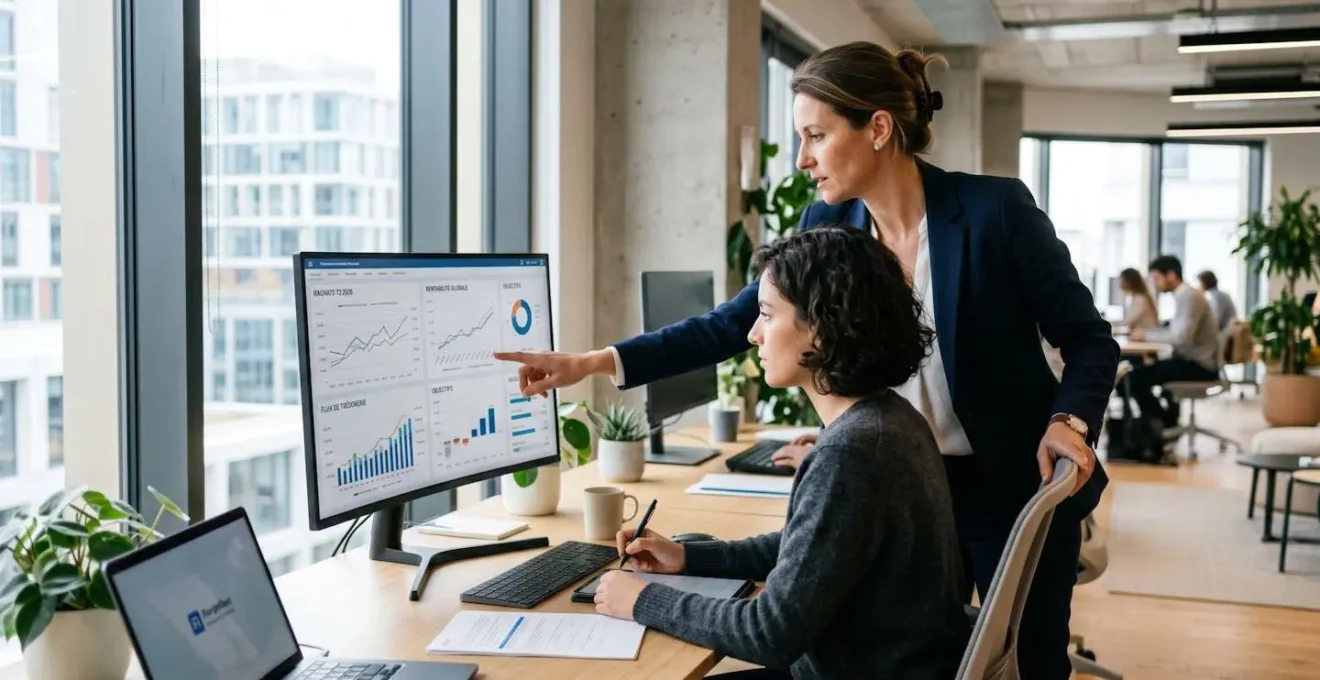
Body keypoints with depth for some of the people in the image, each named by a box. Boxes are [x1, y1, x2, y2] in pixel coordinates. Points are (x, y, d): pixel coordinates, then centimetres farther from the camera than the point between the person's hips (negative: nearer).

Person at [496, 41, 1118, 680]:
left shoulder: (996, 208, -16)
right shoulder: (828, 226, -5)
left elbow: (1089, 338, -6)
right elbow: (735, 323, -4)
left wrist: (1068, 421, -25)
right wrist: (596, 361, -11)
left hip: (1014, 487, -3)